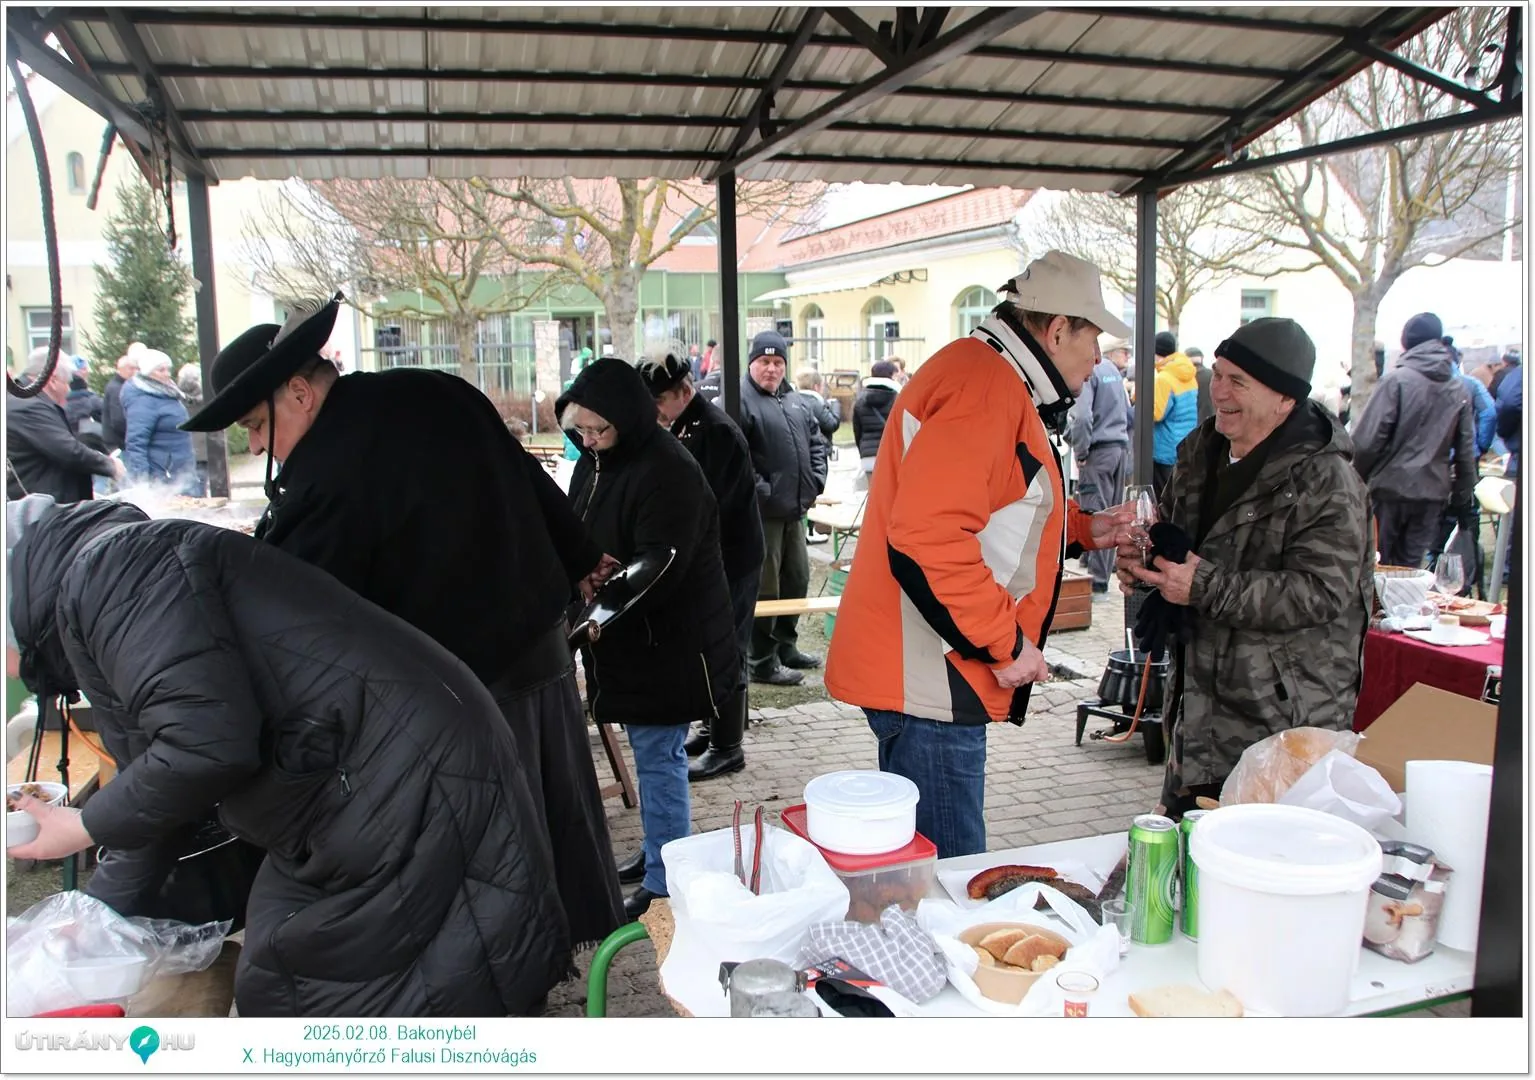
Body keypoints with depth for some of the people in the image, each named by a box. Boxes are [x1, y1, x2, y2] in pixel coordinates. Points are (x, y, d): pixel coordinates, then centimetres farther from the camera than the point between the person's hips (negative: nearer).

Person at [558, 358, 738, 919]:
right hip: (626, 642, 9)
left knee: (658, 758, -1)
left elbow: (660, 569, -26)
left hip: (669, 647, -9)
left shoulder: (667, 472, -21)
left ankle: (662, 884, 11)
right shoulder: (594, 463, 8)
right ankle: (663, 858, 32)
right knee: (654, 755, 18)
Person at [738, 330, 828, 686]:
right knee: (764, 588, -2)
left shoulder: (797, 401, 16)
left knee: (797, 580, 18)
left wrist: (815, 482, 8)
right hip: (761, 514, -9)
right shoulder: (741, 401, -11)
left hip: (794, 511, 9)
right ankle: (763, 662, 8)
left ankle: (785, 647, 33)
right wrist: (763, 493, -19)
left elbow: (816, 442, 22)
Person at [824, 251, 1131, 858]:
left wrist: (1081, 530, 19)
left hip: (935, 678, 11)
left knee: (933, 866, 19)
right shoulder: (983, 384, -16)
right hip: (926, 680, -11)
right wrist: (1005, 642, -20)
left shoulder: (997, 382, 19)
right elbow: (927, 538, -28)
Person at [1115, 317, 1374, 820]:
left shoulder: (1326, 481, -18)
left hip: (1285, 721, -8)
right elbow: (1170, 527, 23)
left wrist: (1207, 588, -26)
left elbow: (1321, 593, -25)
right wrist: (1143, 557, 0)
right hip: (1199, 705, 8)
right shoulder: (1201, 451, 7)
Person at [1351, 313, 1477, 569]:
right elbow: (1466, 452, 8)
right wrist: (1464, 499, 16)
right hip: (1432, 494, 4)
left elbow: (1367, 440, -15)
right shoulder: (1459, 391, 6)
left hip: (1390, 489, -4)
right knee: (1410, 567, 10)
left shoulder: (1396, 380, -10)